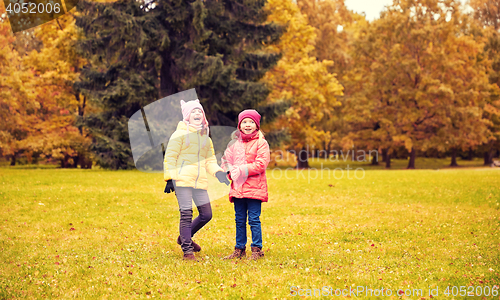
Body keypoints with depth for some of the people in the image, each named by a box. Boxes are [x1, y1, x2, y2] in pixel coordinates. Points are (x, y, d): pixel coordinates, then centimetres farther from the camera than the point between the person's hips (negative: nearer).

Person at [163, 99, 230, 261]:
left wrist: (217, 172, 3)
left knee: (206, 214, 6)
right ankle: (187, 251, 0)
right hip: (182, 179, -6)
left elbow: (210, 160, 24)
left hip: (200, 181, 6)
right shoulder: (180, 134, 3)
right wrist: (169, 179, -9)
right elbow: (170, 157, 0)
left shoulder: (205, 137, 21)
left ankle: (185, 237, 28)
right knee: (186, 215, -8)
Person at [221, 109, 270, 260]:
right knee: (239, 220, 11)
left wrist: (242, 170, -17)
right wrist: (228, 170, -5)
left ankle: (257, 249, 6)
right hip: (238, 186, 5)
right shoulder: (235, 143, 13)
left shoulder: (261, 143, -3)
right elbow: (226, 159, 16)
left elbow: (261, 164, -12)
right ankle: (239, 249, 20)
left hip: (254, 187, -5)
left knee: (254, 219, -3)